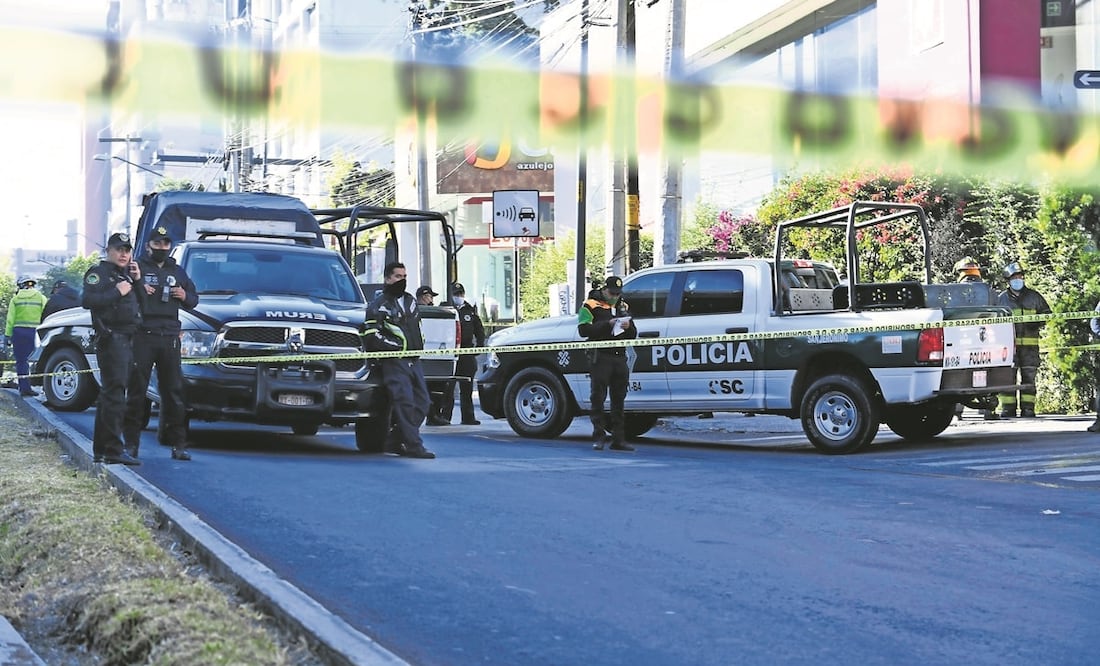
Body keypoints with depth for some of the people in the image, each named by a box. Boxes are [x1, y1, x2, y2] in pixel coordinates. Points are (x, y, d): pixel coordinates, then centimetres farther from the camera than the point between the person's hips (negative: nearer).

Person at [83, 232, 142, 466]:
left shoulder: (127, 274, 24)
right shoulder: (99, 272, -3)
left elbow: (139, 303, 21)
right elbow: (87, 300, -17)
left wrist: (137, 281, 8)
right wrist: (117, 292, -18)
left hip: (127, 339, 9)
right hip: (111, 338, -9)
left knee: (109, 394, 13)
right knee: (114, 393, -15)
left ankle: (100, 450, 19)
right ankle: (113, 449, -19)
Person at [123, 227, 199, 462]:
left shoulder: (177, 272, 20)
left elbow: (194, 299, 25)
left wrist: (185, 296, 4)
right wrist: (138, 288, -18)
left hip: (170, 338, 4)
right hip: (142, 337, -4)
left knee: (173, 392, 2)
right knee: (136, 391, -2)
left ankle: (177, 444, 5)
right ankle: (131, 443, 2)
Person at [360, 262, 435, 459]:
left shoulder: (410, 300, 21)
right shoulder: (378, 305, -4)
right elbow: (370, 335, -12)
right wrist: (396, 346, -14)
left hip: (414, 360, 8)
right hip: (394, 361, -8)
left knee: (421, 402, 4)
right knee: (405, 402, -17)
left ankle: (395, 441, 12)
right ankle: (413, 446, -19)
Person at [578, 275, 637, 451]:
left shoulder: (623, 307, 19)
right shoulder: (591, 306, 2)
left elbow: (633, 334, 19)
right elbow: (584, 330, -12)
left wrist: (628, 327, -4)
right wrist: (607, 324, -18)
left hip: (620, 357, 5)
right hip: (600, 357, -5)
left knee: (619, 400, 6)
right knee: (598, 397, -6)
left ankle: (618, 439, 10)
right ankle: (599, 437, -3)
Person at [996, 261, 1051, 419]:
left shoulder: (1034, 296, 10)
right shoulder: (1002, 298, 9)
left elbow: (1046, 314, 18)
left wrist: (1037, 323, -2)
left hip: (1030, 343, 1)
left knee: (1029, 376, 2)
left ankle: (1027, 408, 6)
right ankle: (1008, 408, 1)